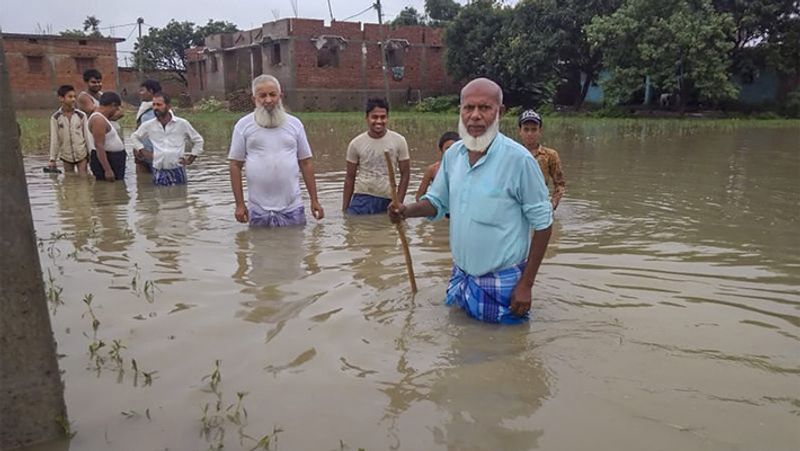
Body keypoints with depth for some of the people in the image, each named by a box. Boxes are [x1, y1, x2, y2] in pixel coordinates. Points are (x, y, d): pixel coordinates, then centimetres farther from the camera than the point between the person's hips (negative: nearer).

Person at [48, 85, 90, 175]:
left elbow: (87, 136, 0)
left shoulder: (81, 115, -5)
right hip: (66, 156, 1)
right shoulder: (55, 118, -6)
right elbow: (54, 139, -3)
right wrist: (52, 159, -4)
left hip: (81, 154, -1)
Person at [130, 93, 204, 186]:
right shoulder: (149, 125, 5)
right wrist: (142, 151, 10)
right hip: (158, 172, 2)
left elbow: (198, 140, 9)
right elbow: (134, 137, 23)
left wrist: (190, 159, 4)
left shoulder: (182, 124, -1)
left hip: (177, 171, -2)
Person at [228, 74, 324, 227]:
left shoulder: (295, 124, 6)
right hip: (258, 211, -1)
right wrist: (239, 204, -3)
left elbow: (305, 163, 7)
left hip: (292, 208, 1)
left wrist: (314, 200, 4)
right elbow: (235, 165, 2)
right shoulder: (243, 126, 2)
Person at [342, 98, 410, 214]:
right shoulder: (356, 144, -1)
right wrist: (344, 209, 4)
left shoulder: (398, 141, -2)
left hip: (387, 200, 0)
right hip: (362, 198, 0)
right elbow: (350, 178, 5)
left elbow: (405, 174, 2)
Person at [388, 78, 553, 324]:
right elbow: (437, 201, 11)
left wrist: (526, 284, -14)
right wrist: (407, 211, -11)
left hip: (503, 282, -5)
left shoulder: (518, 159, -20)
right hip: (461, 275, 6)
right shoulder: (452, 154, -2)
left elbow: (542, 223, -14)